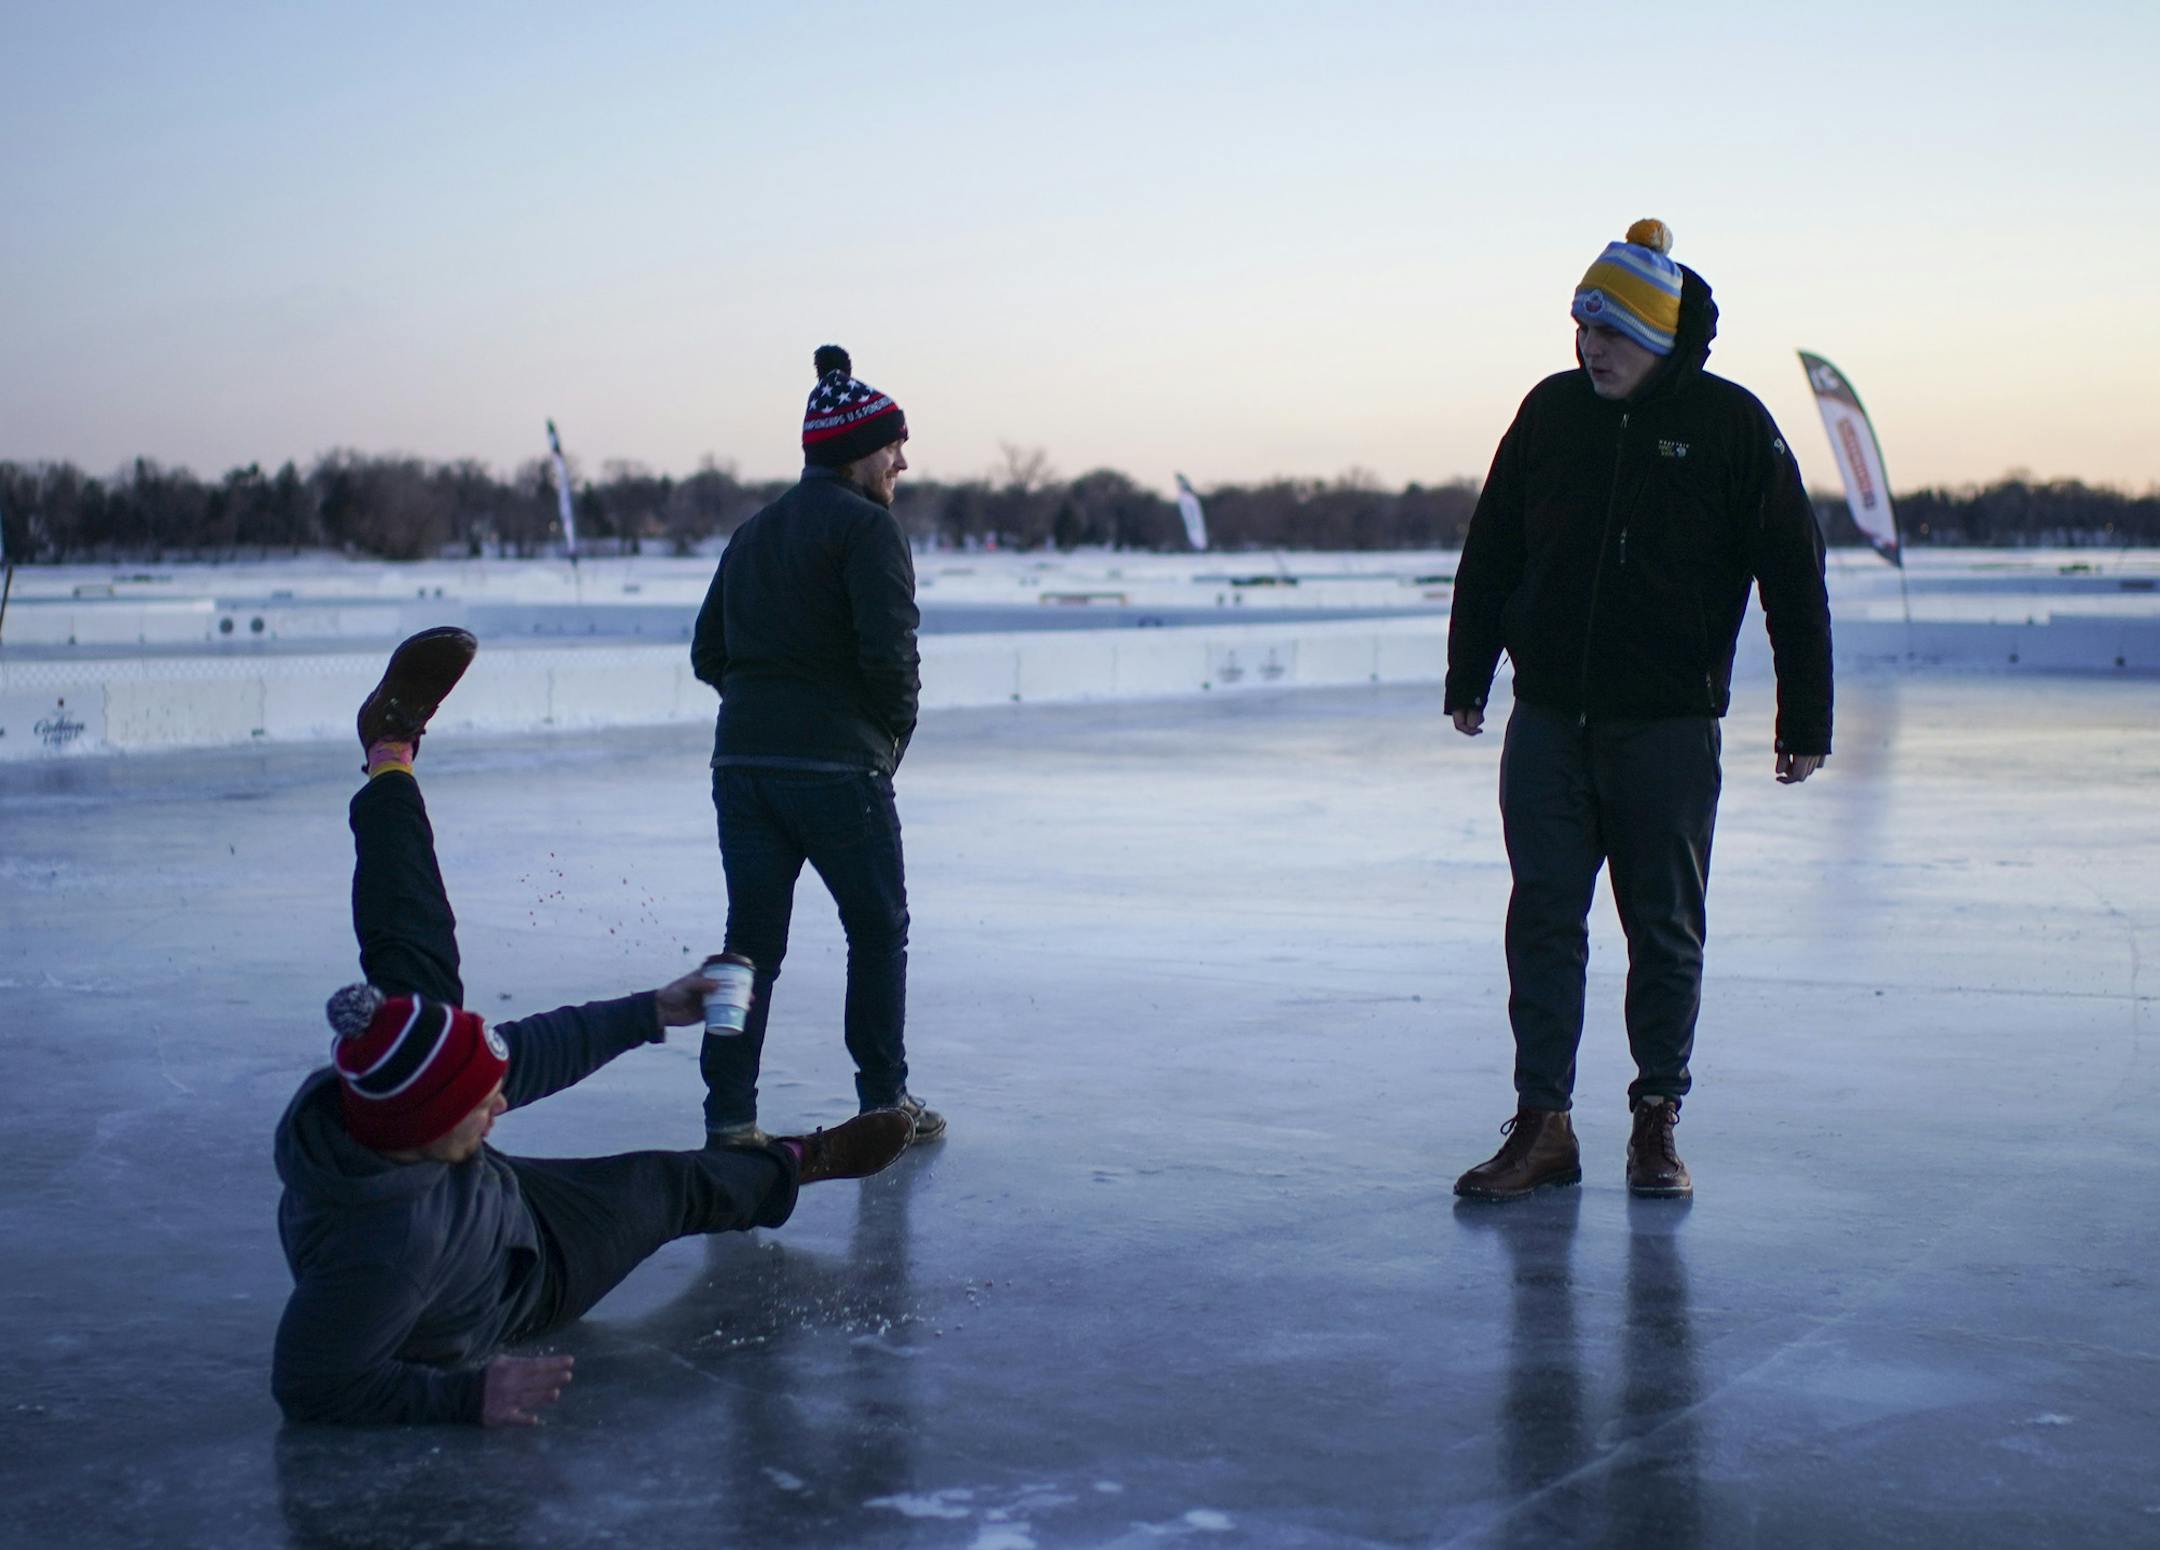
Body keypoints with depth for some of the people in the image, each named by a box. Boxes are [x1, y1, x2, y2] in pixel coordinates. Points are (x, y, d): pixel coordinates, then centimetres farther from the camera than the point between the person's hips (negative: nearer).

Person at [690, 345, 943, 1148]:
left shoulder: (754, 532, 17)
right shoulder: (867, 526, -7)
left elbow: (708, 653, 16)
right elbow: (889, 651, -17)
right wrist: (896, 723, 0)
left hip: (742, 759, 6)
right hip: (838, 764, -6)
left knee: (753, 938, 8)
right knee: (878, 929, 10)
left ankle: (730, 1116, 4)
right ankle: (883, 1101, 15)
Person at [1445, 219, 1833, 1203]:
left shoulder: (1732, 426, -3)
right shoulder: (1551, 412, 6)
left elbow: (1794, 584, 0)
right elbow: (1489, 555, 15)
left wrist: (1804, 723, -2)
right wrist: (1467, 679, 15)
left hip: (1669, 726, -3)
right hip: (1547, 721, 3)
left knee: (1665, 929, 4)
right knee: (1542, 921, 0)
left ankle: (1657, 1123, 16)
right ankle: (1543, 1126, 5)